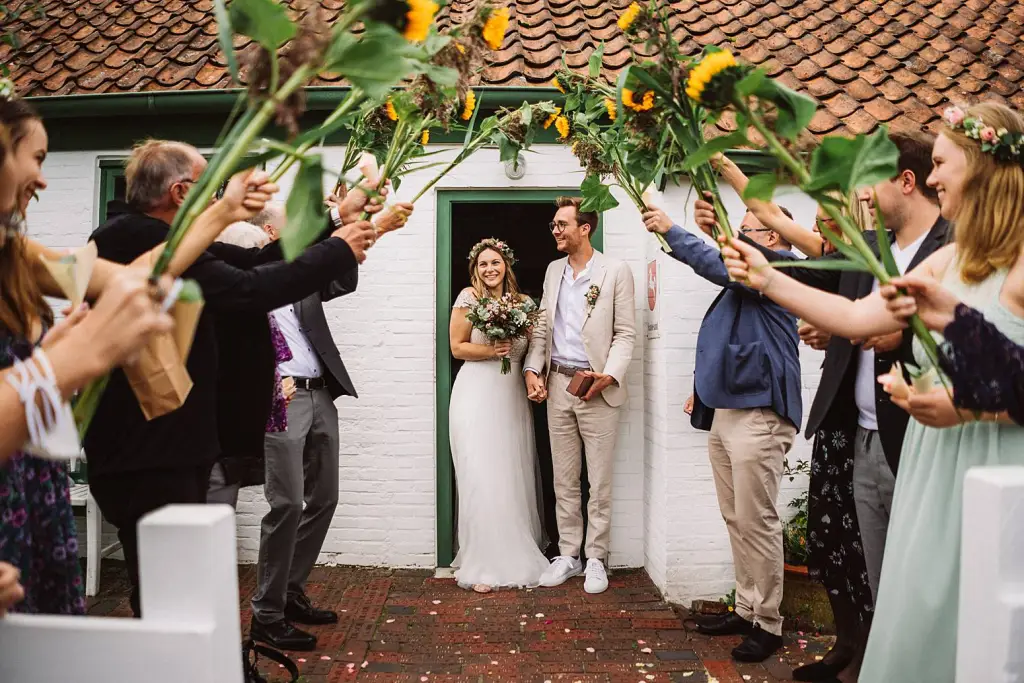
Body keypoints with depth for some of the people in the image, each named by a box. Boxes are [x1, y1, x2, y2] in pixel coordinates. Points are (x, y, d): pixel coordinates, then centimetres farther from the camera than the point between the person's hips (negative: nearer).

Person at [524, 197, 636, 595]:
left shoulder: (616, 272, -3)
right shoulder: (553, 271, 13)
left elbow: (625, 333, -5)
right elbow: (542, 326, 14)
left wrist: (610, 375, -17)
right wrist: (532, 370, 2)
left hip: (597, 389, -5)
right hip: (557, 385, 5)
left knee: (599, 482, 4)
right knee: (563, 480, 11)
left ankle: (596, 559, 16)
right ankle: (568, 555, 23)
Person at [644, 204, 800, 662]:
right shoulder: (748, 277, 24)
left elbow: (721, 266, -20)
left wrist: (671, 230, -11)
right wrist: (704, 386, 22)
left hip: (758, 413, -10)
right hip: (725, 410, 10)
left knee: (756, 522, -6)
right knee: (736, 520, 12)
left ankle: (767, 624, 5)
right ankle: (746, 610, 21)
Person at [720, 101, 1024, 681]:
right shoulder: (949, 260, 9)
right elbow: (858, 316, 7)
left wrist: (971, 404, -22)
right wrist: (767, 279, 4)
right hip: (936, 469, 7)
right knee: (918, 626, 15)